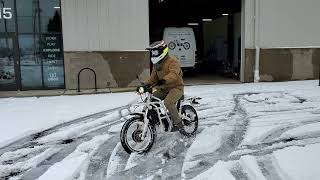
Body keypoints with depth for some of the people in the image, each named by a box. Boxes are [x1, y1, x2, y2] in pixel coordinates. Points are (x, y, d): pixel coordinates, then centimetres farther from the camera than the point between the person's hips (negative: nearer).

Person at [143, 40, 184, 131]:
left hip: (176, 87, -8)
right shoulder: (156, 64, 13)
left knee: (168, 102, -32)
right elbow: (153, 77, 13)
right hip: (163, 88, 9)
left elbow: (174, 74, -33)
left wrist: (163, 80, -50)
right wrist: (146, 85, -5)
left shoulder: (173, 61, -15)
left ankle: (178, 123, -16)